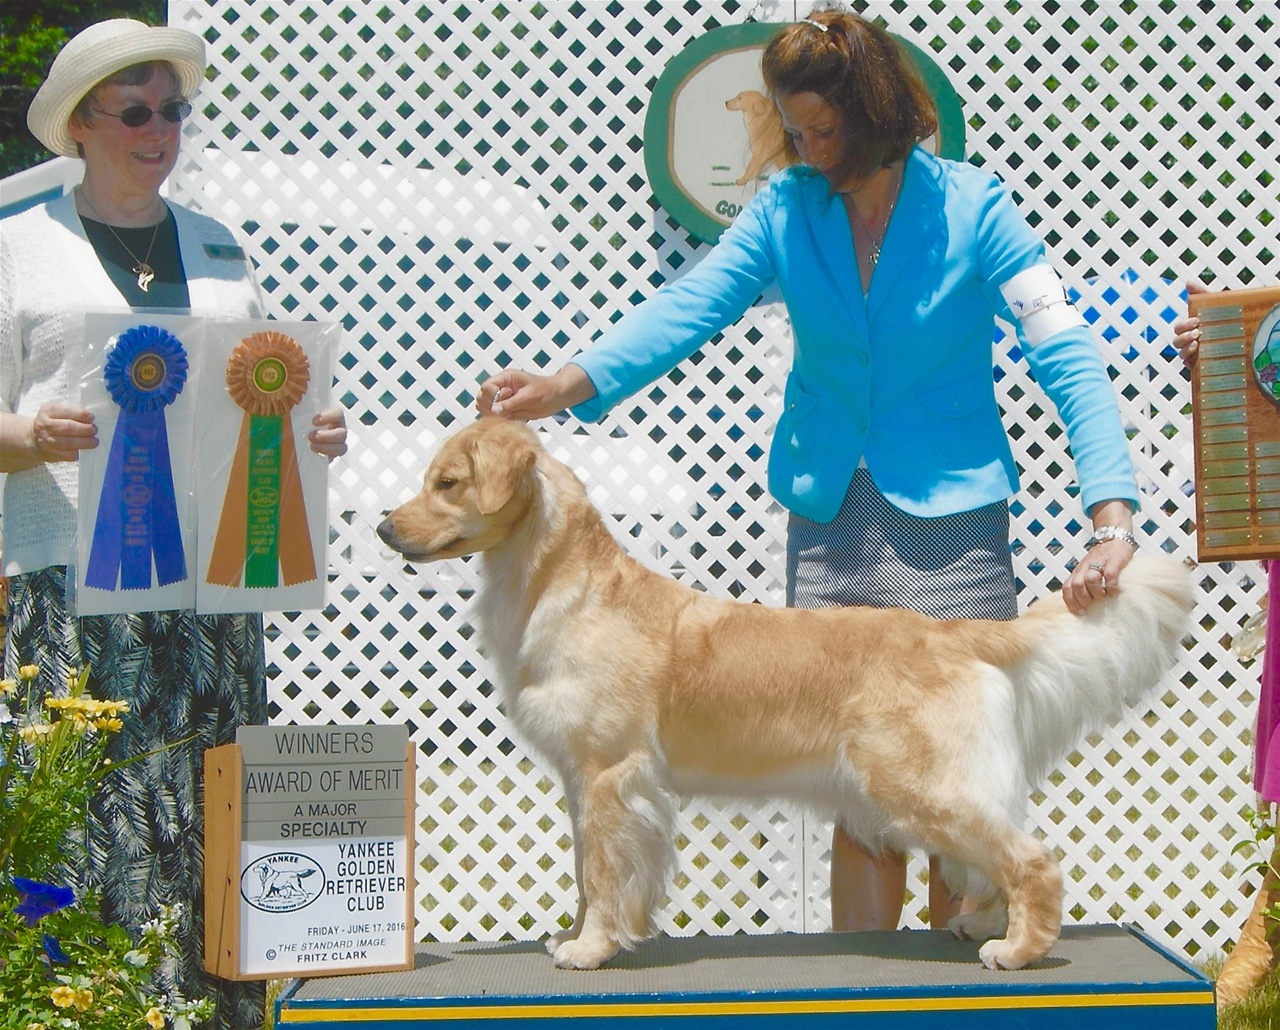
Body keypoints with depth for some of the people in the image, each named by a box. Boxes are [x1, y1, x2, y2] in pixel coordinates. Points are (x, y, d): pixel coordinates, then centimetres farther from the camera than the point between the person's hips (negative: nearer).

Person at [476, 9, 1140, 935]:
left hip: (949, 527, -3)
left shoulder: (972, 208, -5)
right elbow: (692, 306, -7)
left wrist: (1112, 517, -23)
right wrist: (569, 384, -24)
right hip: (828, 521, 3)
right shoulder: (786, 209, 4)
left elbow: (1067, 356, -11)